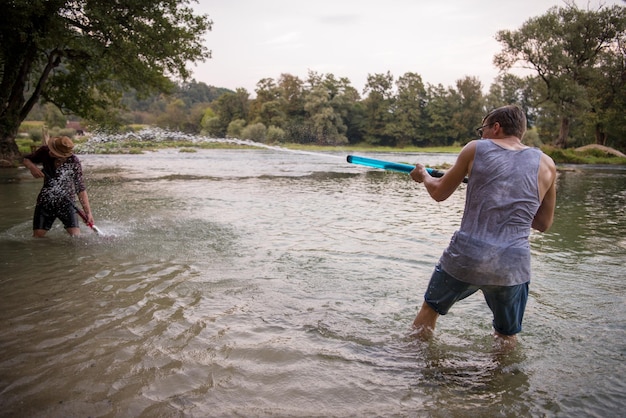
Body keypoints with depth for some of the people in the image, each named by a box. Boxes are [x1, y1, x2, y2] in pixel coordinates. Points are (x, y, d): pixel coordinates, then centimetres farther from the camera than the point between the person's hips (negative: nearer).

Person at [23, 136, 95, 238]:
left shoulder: (73, 162, -18)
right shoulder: (45, 151, -11)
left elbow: (80, 188, -14)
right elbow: (26, 159, 9)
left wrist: (88, 212, -17)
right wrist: (32, 167, -16)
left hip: (66, 203, -2)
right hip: (45, 203, 3)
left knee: (76, 237, -11)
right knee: (37, 236, -1)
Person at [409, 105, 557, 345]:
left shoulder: (475, 149, 0)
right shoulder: (546, 165, 5)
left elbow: (439, 193, 9)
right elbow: (543, 224, 12)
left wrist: (423, 175, 29)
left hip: (465, 257, -1)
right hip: (513, 266, 1)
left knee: (430, 308, 25)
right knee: (508, 338, 23)